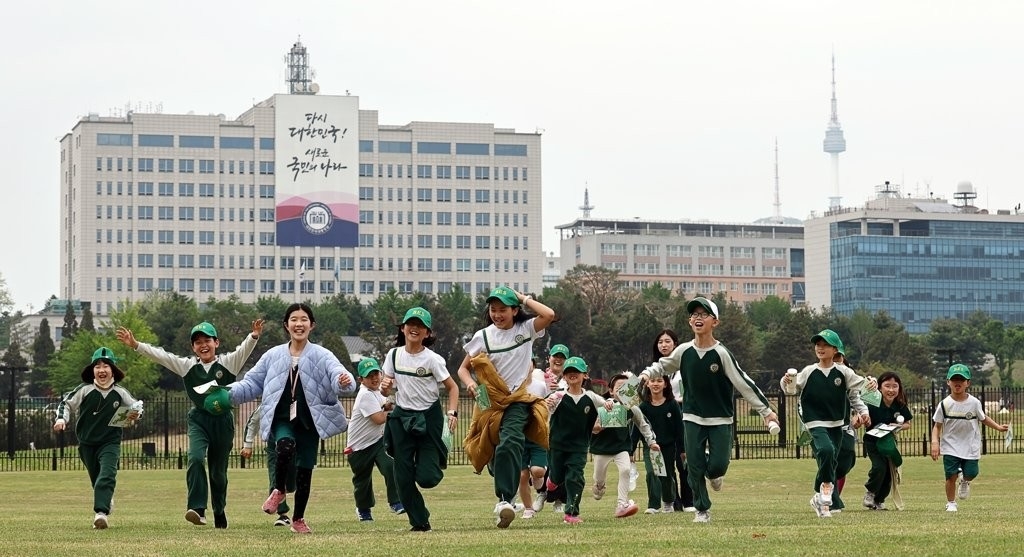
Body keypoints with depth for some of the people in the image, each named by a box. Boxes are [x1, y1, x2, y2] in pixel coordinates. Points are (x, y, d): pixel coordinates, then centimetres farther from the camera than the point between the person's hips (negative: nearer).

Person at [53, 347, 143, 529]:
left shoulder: (120, 393, -2)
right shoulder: (84, 390, -5)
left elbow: (136, 406, 12)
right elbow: (66, 403, 4)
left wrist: (136, 415, -10)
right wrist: (61, 418, -13)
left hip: (110, 442, -2)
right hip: (87, 443, 2)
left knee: (106, 476, -22)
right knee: (96, 479, 13)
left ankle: (101, 513, -33)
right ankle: (107, 503, 40)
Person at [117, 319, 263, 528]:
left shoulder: (228, 363, 0)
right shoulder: (187, 365, 5)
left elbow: (244, 350, -17)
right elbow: (159, 355, -1)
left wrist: (254, 337, -38)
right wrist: (135, 345, -12)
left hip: (223, 420, -1)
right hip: (198, 419, 1)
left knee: (218, 470, 9)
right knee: (196, 458, -24)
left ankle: (219, 511, 30)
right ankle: (197, 509, -28)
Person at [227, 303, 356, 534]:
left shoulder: (321, 356, -5)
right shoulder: (273, 356, 3)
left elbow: (337, 374, -23)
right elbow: (251, 383, 8)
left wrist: (344, 382, -46)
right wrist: (229, 392, -9)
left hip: (309, 422, 0)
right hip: (282, 419, 0)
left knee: (304, 470, 5)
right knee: (286, 446, -31)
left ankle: (298, 519, 26)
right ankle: (278, 490, -4)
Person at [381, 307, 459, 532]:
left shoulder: (432, 359, -11)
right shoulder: (394, 354, 0)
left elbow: (452, 387, -5)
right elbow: (387, 384, 11)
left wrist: (452, 413, -19)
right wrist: (385, 386, -13)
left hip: (429, 417, -3)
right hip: (401, 416, 3)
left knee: (426, 478, -9)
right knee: (403, 477, -2)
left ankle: (438, 463, 27)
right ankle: (419, 521, 12)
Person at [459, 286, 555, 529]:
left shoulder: (525, 329, 1)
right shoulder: (483, 337, 2)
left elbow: (549, 315, -15)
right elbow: (464, 368, 5)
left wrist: (525, 299, -5)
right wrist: (470, 383, -16)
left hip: (518, 399, -3)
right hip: (491, 402, 3)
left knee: (510, 443, -26)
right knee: (497, 449, 9)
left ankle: (505, 500, -33)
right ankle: (505, 495, 32)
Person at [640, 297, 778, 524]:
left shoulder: (721, 354, -15)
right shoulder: (684, 351, -5)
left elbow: (743, 383, -14)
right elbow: (663, 366, 15)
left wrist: (766, 410, -16)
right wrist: (647, 373, -6)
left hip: (720, 420, -2)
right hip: (693, 418, 2)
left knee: (718, 465, -10)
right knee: (694, 467, -1)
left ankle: (714, 473, 27)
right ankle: (702, 510, 15)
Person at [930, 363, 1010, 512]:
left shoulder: (974, 403, -6)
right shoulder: (944, 404, -8)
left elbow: (983, 418, 9)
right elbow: (937, 426, -4)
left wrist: (998, 427, -2)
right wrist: (935, 442, -17)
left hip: (971, 446, 1)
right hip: (950, 446, -1)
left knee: (971, 473, -1)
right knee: (951, 476, -5)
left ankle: (964, 481, 37)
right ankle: (950, 503, 16)